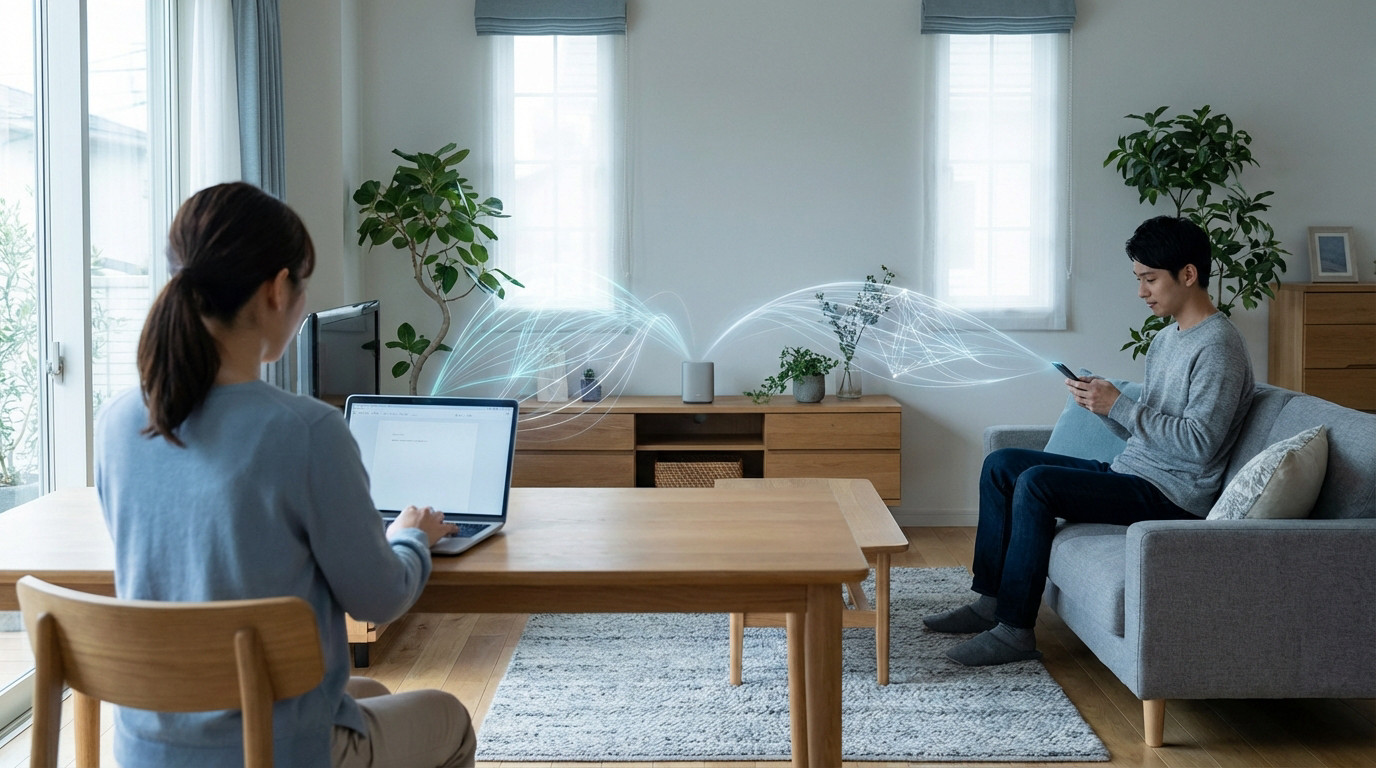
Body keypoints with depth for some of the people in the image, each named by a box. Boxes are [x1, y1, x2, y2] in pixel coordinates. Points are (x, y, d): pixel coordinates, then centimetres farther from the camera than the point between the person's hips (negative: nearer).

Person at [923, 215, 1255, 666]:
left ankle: (1015, 630, -20)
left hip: (1172, 495, -10)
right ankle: (991, 602, 7)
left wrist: (1117, 405, -21)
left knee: (1036, 482, -26)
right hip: (1132, 474, 10)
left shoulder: (1218, 346, -15)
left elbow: (1199, 442, -24)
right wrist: (1101, 403, -1)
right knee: (1001, 465, 6)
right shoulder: (1166, 340, 16)